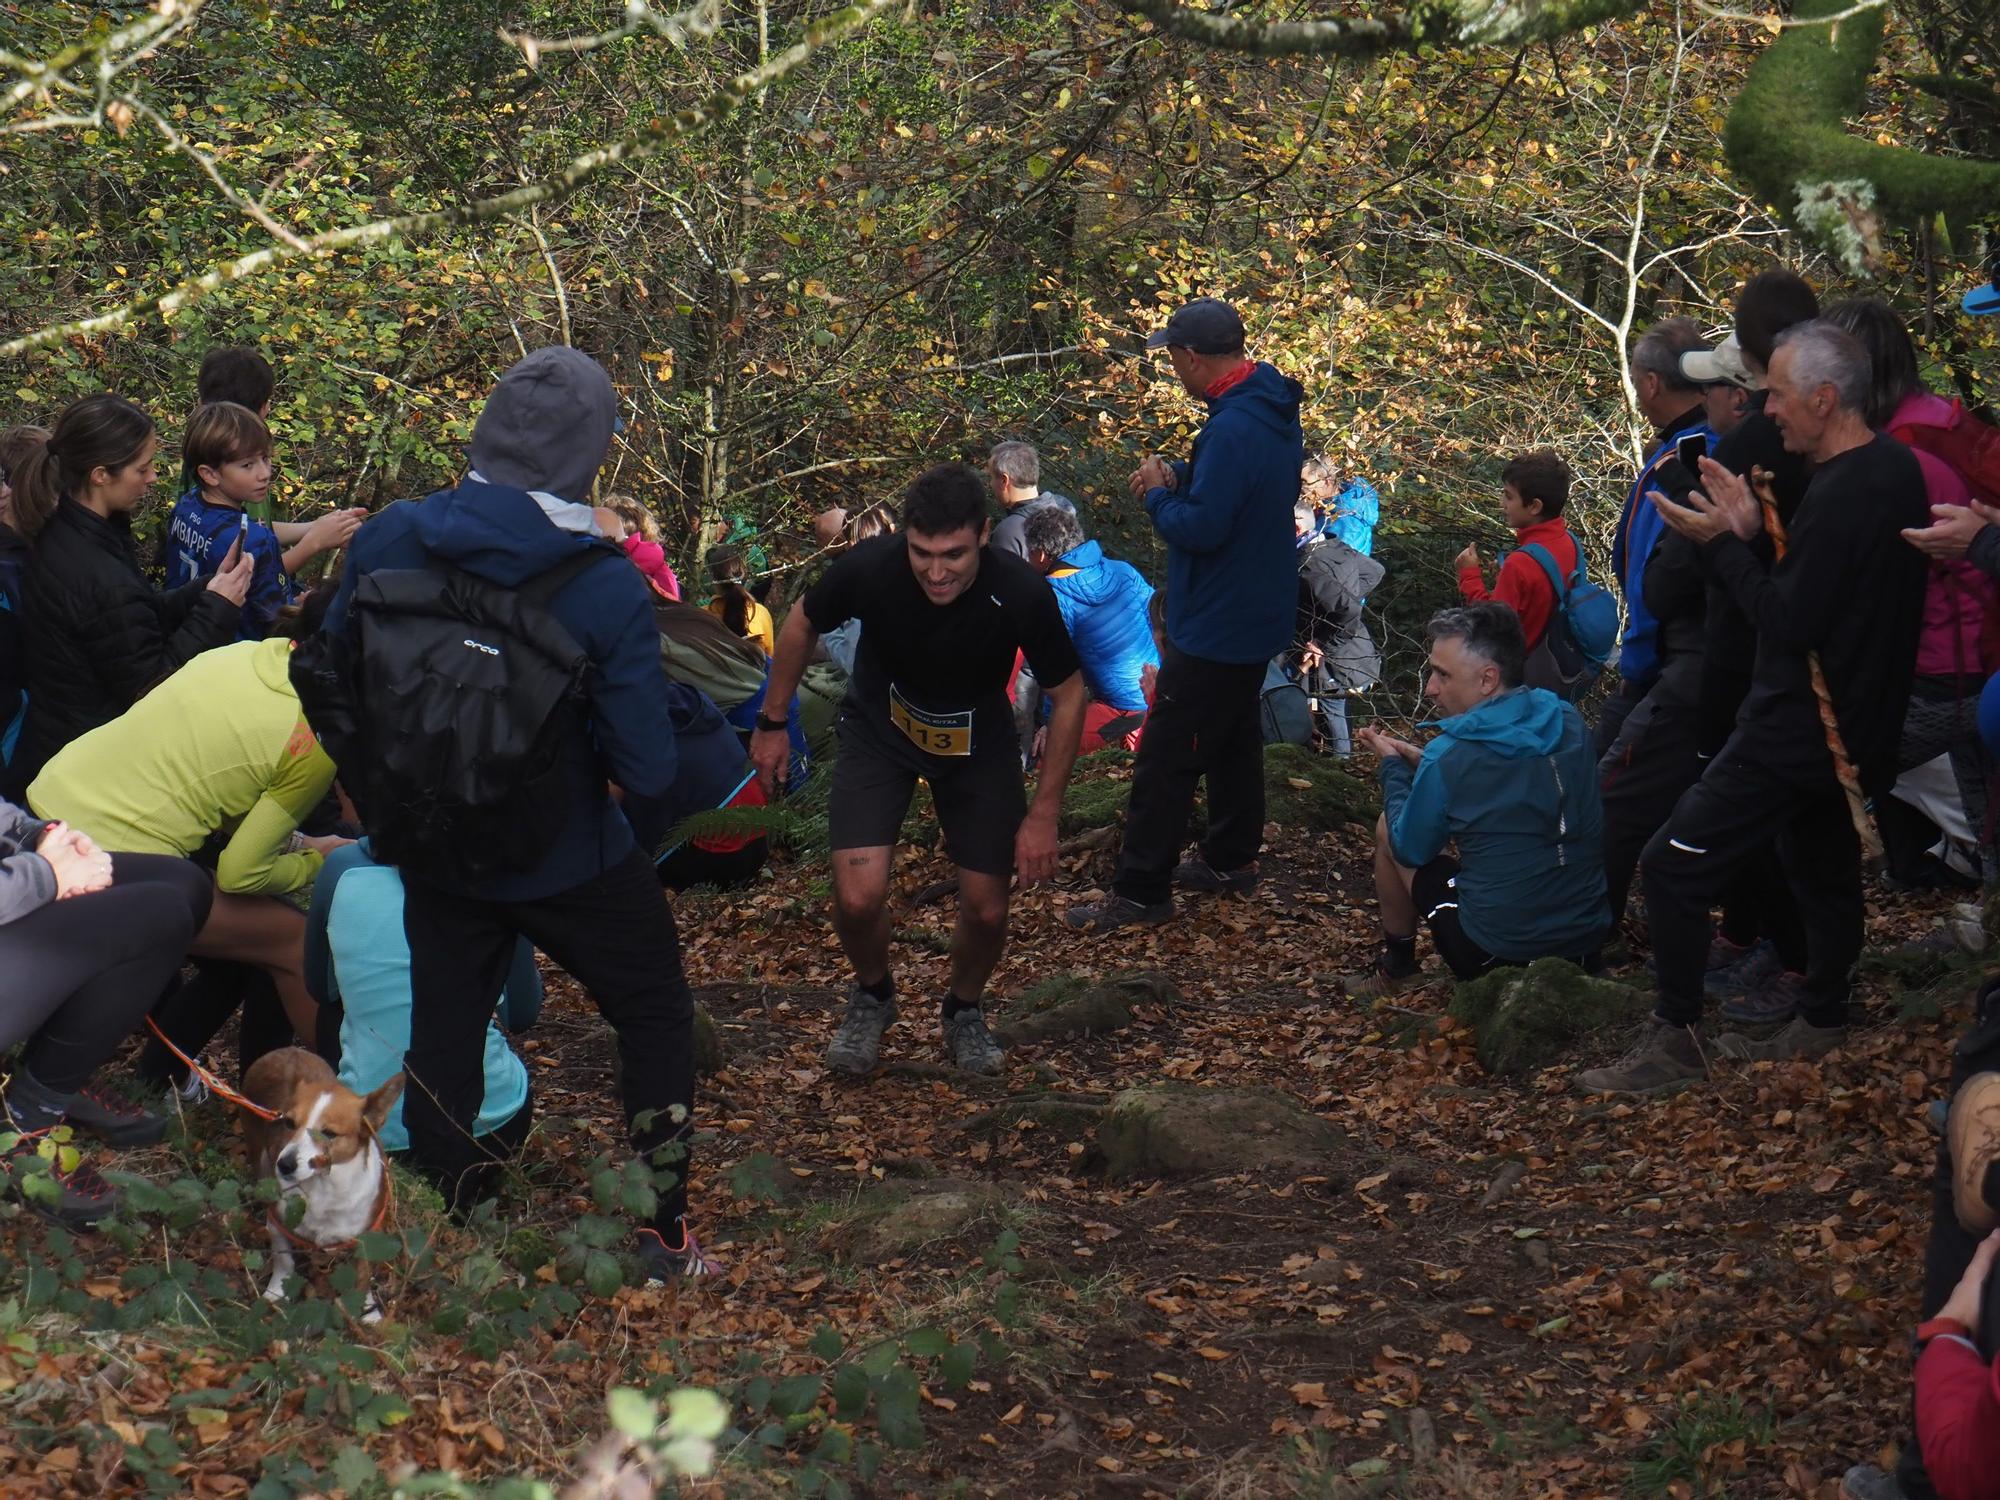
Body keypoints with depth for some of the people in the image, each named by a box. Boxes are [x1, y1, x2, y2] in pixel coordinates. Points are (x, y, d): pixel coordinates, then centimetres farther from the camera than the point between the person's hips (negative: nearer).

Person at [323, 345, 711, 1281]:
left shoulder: (389, 541, -12)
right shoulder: (605, 588, -23)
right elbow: (647, 770, -21)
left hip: (435, 847, 4)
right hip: (567, 861, -3)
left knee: (444, 1030, 19)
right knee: (656, 1018, 16)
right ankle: (662, 1238, 20)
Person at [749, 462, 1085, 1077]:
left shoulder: (1021, 594, -32)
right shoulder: (870, 568, -32)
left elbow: (1067, 695, -14)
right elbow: (802, 623, -8)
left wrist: (1044, 814, -14)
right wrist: (772, 724, 2)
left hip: (978, 739, 1)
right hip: (879, 728, 0)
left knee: (986, 908, -1)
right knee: (858, 898, -16)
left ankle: (963, 1009, 33)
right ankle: (872, 994, 18)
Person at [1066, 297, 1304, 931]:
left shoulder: (1234, 429, -29)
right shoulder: (1274, 411, 4)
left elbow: (1199, 528, -30)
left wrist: (1158, 494, -11)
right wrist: (1179, 476, 0)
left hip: (1214, 628, -10)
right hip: (1258, 614, 10)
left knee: (1166, 757, -4)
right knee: (1234, 735, 23)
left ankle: (1140, 891, 0)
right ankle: (1233, 857, 36)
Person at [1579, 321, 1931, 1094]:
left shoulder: (1841, 494, -24)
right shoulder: (1895, 469, 7)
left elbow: (1791, 622, -24)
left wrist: (1722, 545, -15)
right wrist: (1752, 533, 3)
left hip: (1796, 733, -10)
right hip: (1856, 726, 11)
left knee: (1672, 865, -8)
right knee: (1823, 864, 22)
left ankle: (1673, 1042, -3)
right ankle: (1820, 1023, 35)